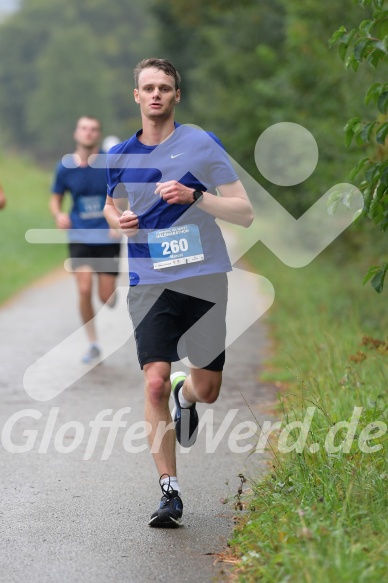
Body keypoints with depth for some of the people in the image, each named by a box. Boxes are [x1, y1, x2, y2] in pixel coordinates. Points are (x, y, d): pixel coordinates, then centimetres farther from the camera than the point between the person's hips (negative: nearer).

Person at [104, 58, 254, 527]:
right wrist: (118, 220, 3)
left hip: (204, 278, -1)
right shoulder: (120, 157, 8)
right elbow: (111, 206, 27)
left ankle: (185, 396, 45)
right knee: (155, 383, -14)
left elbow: (245, 213, -4)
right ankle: (169, 492, -7)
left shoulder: (201, 145, -3)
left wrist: (195, 196, -19)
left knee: (207, 391, 6)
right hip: (149, 282, 1)